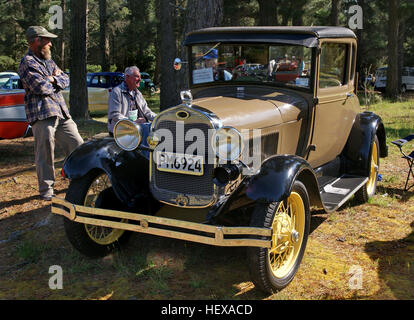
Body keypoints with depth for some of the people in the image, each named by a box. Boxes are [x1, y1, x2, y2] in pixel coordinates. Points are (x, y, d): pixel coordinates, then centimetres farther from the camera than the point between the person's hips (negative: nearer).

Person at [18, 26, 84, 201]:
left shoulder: (48, 60, 21)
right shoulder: (27, 63, -6)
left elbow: (66, 80, 16)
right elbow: (41, 87, -17)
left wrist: (53, 79, -4)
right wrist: (54, 79, 2)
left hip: (61, 112, 8)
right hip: (42, 114, -8)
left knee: (77, 145, 8)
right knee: (45, 152, -3)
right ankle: (46, 190, 9)